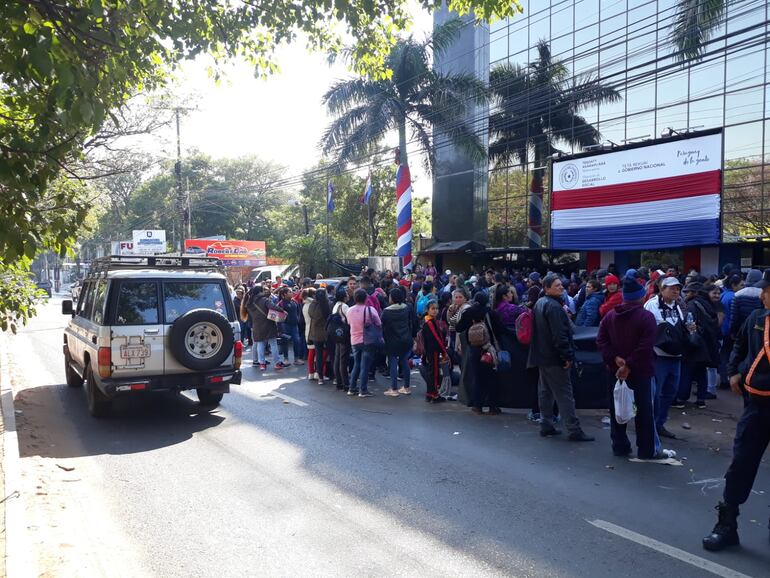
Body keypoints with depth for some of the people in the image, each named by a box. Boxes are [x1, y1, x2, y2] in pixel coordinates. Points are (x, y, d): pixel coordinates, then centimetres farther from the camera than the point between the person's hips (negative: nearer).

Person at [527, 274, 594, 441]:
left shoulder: (540, 303, 13)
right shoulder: (553, 306, -19)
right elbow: (559, 335, -24)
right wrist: (567, 356, -19)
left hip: (542, 356, 10)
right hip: (554, 358, -10)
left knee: (545, 391, 15)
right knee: (564, 394, -7)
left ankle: (546, 426, 20)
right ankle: (574, 430, -4)